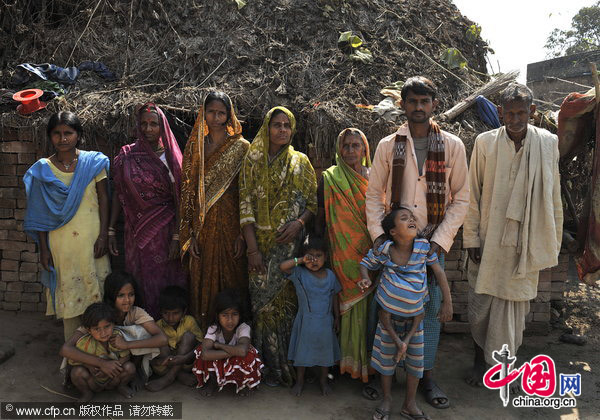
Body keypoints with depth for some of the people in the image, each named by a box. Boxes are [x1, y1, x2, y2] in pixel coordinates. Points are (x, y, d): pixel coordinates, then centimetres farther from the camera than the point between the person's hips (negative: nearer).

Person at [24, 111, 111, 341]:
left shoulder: (94, 162, 1)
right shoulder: (42, 169, 4)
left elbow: (104, 199, 0)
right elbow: (40, 213, 4)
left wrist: (103, 235, -7)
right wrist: (43, 249, 1)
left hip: (92, 239, -1)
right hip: (61, 243, 1)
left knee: (96, 288, 4)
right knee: (68, 292, 7)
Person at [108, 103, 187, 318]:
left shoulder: (171, 156, 0)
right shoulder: (127, 156, 4)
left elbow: (179, 198, -4)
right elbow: (118, 194, 6)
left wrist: (176, 236, -11)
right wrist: (111, 230, 1)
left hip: (166, 231, -1)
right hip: (138, 233, 1)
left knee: (169, 281, 3)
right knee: (143, 282, 7)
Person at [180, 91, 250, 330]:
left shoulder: (241, 147, 0)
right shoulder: (195, 147, 9)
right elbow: (188, 191, 7)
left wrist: (242, 234, -11)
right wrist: (190, 233, 0)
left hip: (230, 223, -3)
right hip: (202, 225, 3)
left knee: (231, 280, 3)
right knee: (202, 281, 8)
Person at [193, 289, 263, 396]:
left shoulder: (243, 328, -27)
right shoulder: (213, 329, -23)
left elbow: (242, 350, -48)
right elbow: (205, 354, -41)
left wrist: (218, 345, -33)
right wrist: (233, 352, -41)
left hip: (239, 367, -1)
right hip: (217, 367, 1)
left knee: (248, 354, -35)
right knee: (201, 349, -28)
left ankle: (244, 383, -1)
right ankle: (213, 381, 1)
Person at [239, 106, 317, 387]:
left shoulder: (301, 162, 8)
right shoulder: (253, 161, 5)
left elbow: (315, 201, 7)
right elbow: (245, 205, -2)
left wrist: (300, 222, -14)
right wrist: (253, 249, -10)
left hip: (291, 242, 0)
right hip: (262, 242, 0)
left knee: (288, 298, 3)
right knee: (264, 300, 2)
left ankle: (288, 362, 18)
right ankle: (271, 366, 15)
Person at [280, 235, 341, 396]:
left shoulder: (330, 275, -2)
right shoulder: (299, 273, -12)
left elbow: (334, 297, 6)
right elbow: (282, 266, -28)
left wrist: (337, 317, 7)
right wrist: (301, 260, -30)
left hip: (325, 322, 2)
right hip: (305, 322, -2)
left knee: (325, 351, 16)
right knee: (302, 351, 12)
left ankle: (323, 380, 38)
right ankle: (299, 381, 34)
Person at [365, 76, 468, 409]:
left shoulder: (452, 146, 1)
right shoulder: (388, 145, 3)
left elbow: (461, 198, 1)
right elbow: (374, 193, 5)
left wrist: (441, 239, -8)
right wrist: (377, 233, -6)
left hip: (432, 241, 0)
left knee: (431, 309, 4)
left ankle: (427, 377, 21)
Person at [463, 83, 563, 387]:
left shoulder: (548, 143, 0)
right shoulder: (485, 142, -3)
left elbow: (553, 198, 4)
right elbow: (472, 194, -1)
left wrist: (554, 242, 4)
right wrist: (471, 238, -3)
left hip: (526, 243, 0)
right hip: (489, 241, 0)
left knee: (513, 305, 9)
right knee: (480, 305, 7)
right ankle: (480, 360, 29)